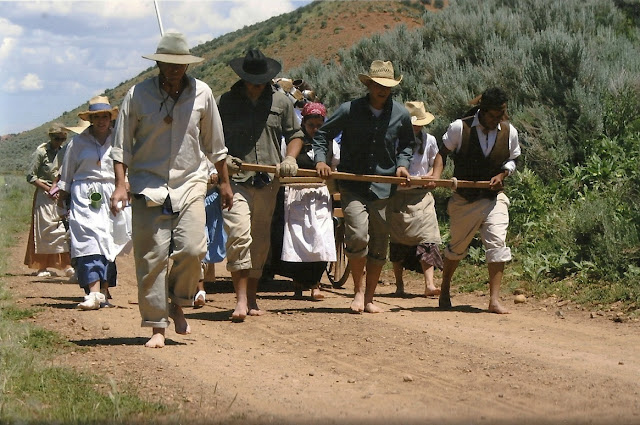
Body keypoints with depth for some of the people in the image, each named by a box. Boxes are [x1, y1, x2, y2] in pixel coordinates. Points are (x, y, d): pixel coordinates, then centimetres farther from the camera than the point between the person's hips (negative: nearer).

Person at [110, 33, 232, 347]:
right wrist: (120, 186, -8)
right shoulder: (138, 95, -3)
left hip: (190, 183, 1)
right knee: (151, 257, -3)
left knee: (192, 248, -14)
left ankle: (177, 304, 13)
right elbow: (122, 146, 1)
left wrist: (224, 182, 19)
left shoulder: (202, 93, 3)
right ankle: (157, 326, 6)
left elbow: (214, 144, 14)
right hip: (148, 186, -1)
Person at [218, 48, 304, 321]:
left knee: (261, 242, 9)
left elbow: (295, 134, 19)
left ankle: (252, 299, 21)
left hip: (268, 183, 3)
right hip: (236, 180, -3)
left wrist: (290, 158, 0)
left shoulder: (281, 102, 11)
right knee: (239, 235, -18)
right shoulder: (227, 102, 7)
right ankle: (241, 300, -16)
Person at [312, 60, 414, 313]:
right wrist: (321, 160, -8)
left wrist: (402, 164, 2)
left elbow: (407, 145, 20)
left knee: (379, 245, 6)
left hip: (384, 188, 3)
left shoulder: (401, 115, 3)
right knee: (358, 235, -20)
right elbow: (322, 134, 7)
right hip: (352, 185, -3)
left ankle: (369, 298, 19)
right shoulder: (349, 110, -4)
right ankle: (358, 290, -1)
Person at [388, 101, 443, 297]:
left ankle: (429, 285, -18)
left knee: (427, 237, -13)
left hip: (421, 195, 1)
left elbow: (436, 164, 15)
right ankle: (399, 285, 17)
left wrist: (431, 176, -6)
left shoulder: (429, 141, 4)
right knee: (397, 240, 4)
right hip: (397, 196, -1)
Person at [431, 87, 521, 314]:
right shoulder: (459, 128, -10)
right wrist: (436, 175, -14)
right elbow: (443, 152, 1)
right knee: (457, 246, 12)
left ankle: (494, 299, -13)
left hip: (494, 198, 1)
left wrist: (502, 175, -6)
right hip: (464, 199, -1)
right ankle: (445, 289, 36)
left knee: (497, 243, -15)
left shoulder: (509, 132, -2)